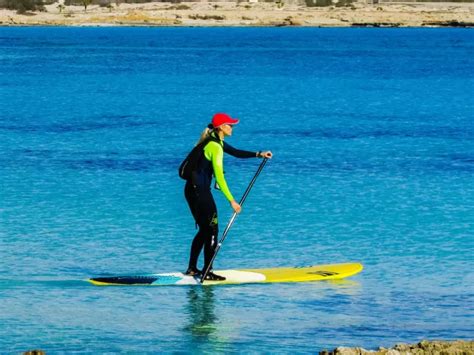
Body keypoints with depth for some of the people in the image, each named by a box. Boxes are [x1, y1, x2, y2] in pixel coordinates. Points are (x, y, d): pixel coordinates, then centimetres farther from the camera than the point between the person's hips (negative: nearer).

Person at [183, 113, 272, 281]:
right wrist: (231, 201, -24)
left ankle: (192, 268, 20)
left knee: (204, 230, 17)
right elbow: (219, 177, -23)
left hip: (192, 189, 10)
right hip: (200, 191, -10)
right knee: (212, 230, -4)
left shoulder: (215, 141, 12)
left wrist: (259, 154, 17)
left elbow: (235, 152, 25)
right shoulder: (215, 146, -18)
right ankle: (208, 272, -2)